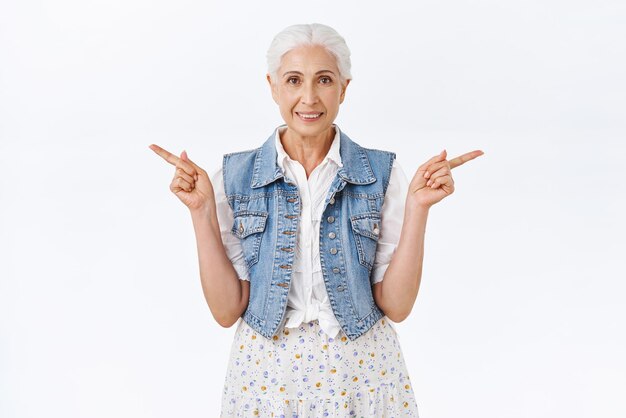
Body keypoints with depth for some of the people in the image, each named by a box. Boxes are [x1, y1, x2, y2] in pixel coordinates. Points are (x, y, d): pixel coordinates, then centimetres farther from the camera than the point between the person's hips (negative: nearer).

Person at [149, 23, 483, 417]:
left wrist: (418, 206, -17)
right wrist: (202, 211, -16)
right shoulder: (235, 176, -6)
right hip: (266, 371, 0)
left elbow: (396, 305, -9)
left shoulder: (381, 174, -7)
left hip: (361, 369, 0)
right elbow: (227, 309, -8)